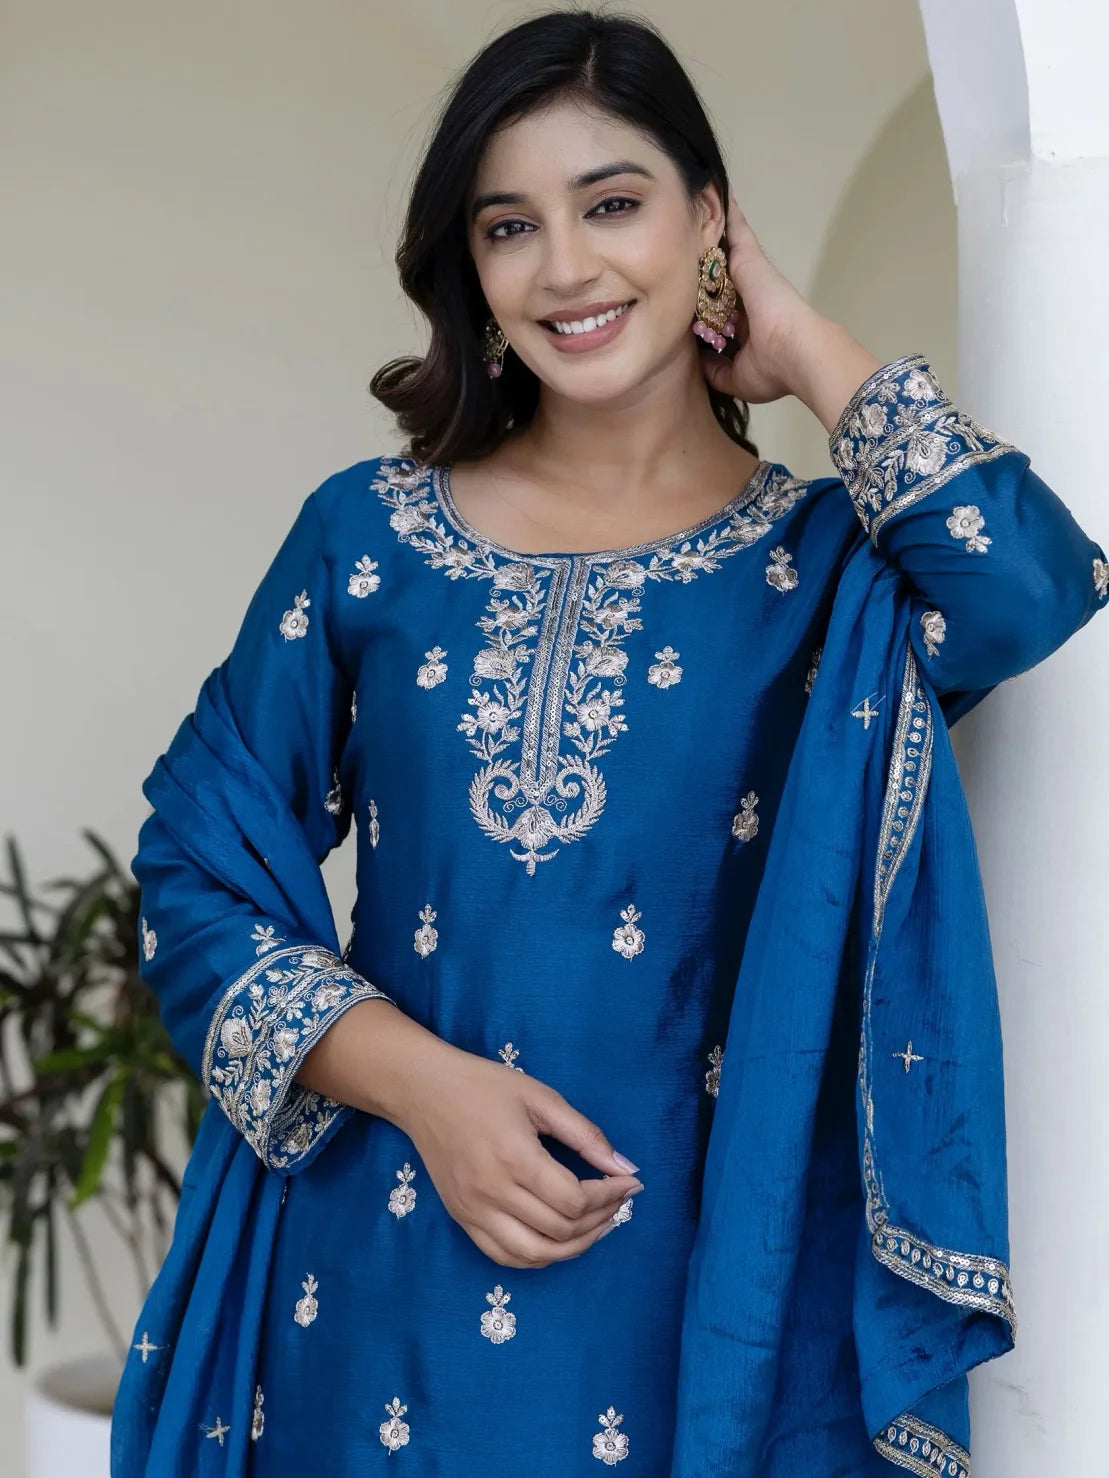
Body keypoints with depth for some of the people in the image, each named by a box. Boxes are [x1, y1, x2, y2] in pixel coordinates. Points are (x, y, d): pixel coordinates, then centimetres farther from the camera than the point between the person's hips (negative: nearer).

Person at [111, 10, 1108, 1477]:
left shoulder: (823, 560, -1)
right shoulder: (367, 536, 3)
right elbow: (197, 869, 3)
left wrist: (802, 345, -7)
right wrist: (418, 1080, -13)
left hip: (722, 1285, -1)